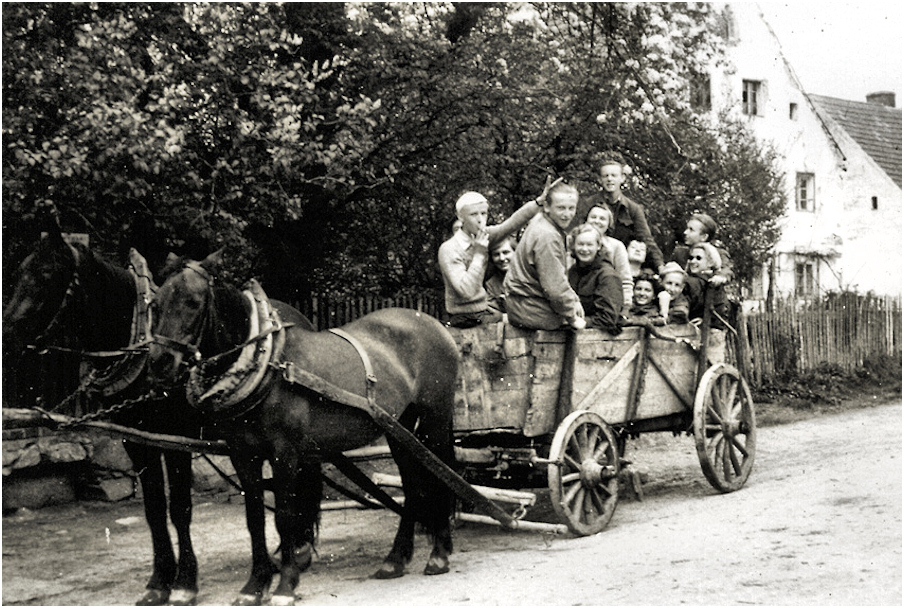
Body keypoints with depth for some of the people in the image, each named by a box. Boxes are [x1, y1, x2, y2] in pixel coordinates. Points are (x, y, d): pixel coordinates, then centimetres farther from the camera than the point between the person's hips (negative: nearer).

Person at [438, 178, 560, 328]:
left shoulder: (482, 236, 1)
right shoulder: (448, 250, -19)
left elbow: (512, 224, -11)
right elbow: (466, 291, -28)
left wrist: (540, 200, -22)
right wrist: (479, 254, -26)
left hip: (483, 308, 7)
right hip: (467, 319, -7)